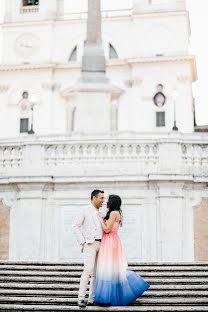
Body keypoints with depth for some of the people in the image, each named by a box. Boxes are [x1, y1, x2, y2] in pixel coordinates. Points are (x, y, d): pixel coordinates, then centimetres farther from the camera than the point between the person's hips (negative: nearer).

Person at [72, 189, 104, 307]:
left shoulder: (100, 213, 19)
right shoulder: (85, 210, -1)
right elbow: (75, 226, -5)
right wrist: (82, 242, -11)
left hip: (100, 245, 7)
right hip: (90, 244, -7)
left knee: (96, 273, 4)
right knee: (88, 270, -17)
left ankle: (92, 299, 7)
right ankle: (81, 298, -15)